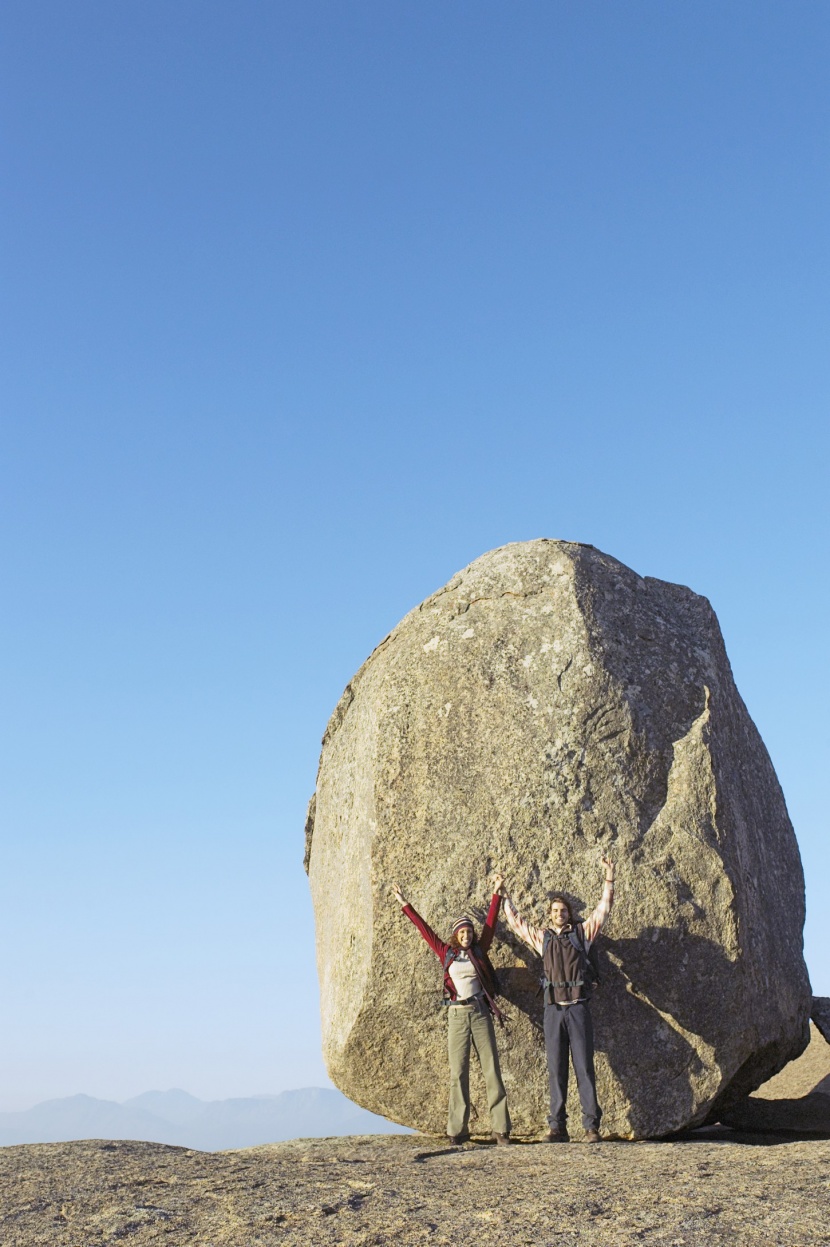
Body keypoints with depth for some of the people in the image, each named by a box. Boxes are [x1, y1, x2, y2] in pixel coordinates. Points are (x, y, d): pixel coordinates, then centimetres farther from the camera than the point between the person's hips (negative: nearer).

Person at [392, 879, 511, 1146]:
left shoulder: (479, 951, 9)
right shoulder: (446, 953, 8)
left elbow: (491, 921, 12)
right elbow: (423, 928, 11)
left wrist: (497, 894, 13)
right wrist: (404, 905, 14)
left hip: (481, 1014, 0)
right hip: (457, 1016, 0)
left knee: (492, 1069, -2)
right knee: (458, 1073, -1)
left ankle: (501, 1129, -1)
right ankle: (457, 1130, 1)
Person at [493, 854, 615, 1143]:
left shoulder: (582, 932, 8)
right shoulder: (542, 937, 14)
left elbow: (604, 908, 6)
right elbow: (515, 921, 24)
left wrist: (609, 879, -2)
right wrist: (502, 894, 25)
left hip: (578, 1008, -2)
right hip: (553, 1009, 2)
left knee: (584, 1066, -3)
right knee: (556, 1068, 1)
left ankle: (591, 1126, -3)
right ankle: (558, 1127, 3)